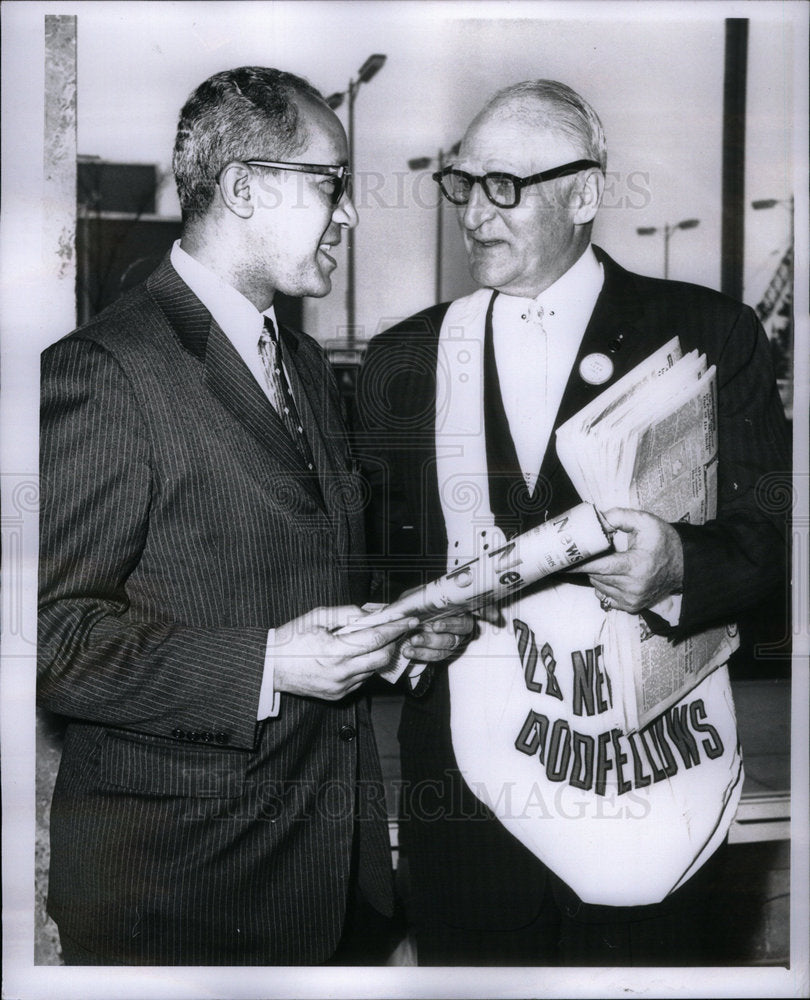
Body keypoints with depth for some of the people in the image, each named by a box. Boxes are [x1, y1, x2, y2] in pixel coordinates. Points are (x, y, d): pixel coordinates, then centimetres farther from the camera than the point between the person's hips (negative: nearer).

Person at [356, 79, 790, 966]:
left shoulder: (707, 335, 1)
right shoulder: (401, 360, 9)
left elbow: (773, 536, -1)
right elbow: (377, 556, 12)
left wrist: (680, 569, -20)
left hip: (654, 786, -2)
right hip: (466, 792, 2)